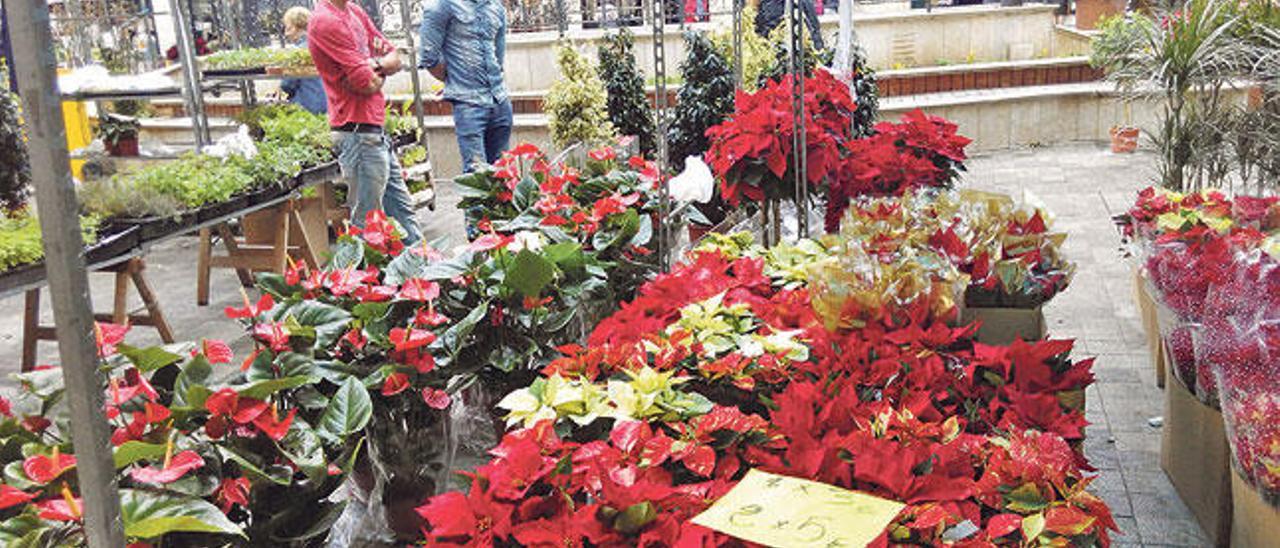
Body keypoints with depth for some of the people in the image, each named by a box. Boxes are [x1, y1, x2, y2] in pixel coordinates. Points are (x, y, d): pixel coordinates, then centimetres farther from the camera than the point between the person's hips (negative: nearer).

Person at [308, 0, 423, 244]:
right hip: (359, 134, -10)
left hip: (376, 129, 10)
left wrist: (376, 64, -10)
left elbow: (395, 58, 12)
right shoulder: (325, 22, -17)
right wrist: (381, 74, 3)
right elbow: (369, 84, -20)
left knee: (402, 209, 17)